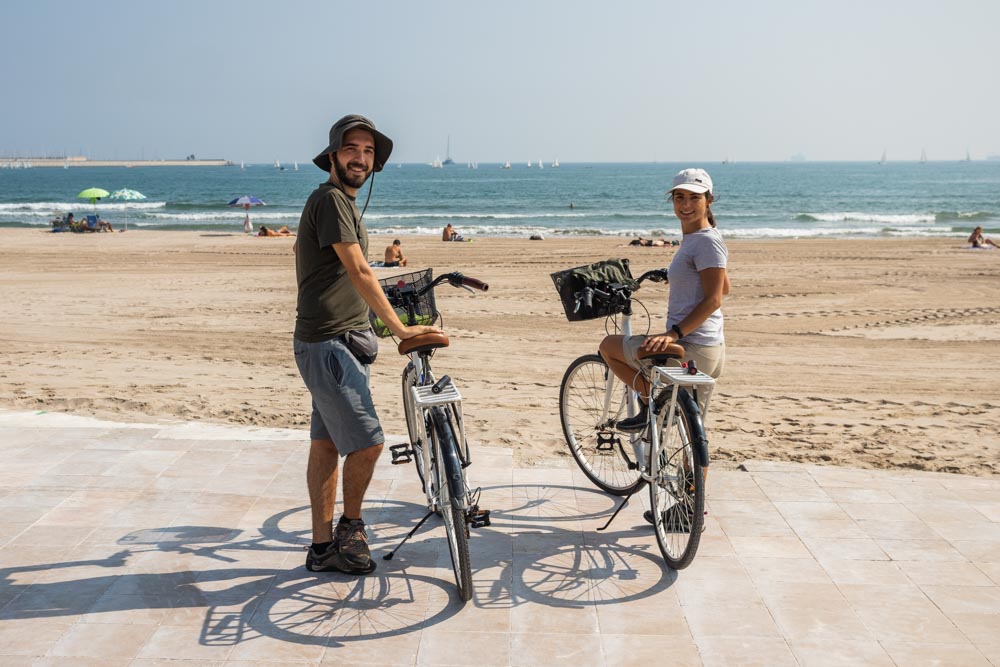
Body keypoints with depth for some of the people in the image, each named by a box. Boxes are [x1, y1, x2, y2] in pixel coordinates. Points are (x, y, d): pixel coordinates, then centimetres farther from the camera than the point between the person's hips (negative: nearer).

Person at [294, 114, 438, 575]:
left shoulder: (344, 202, 19)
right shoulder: (330, 199, -14)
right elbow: (359, 272, -20)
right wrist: (399, 328, -22)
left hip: (343, 342, 10)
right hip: (329, 345, -10)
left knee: (326, 445, 12)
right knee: (367, 441, -11)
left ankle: (323, 547, 17)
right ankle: (350, 528, 9)